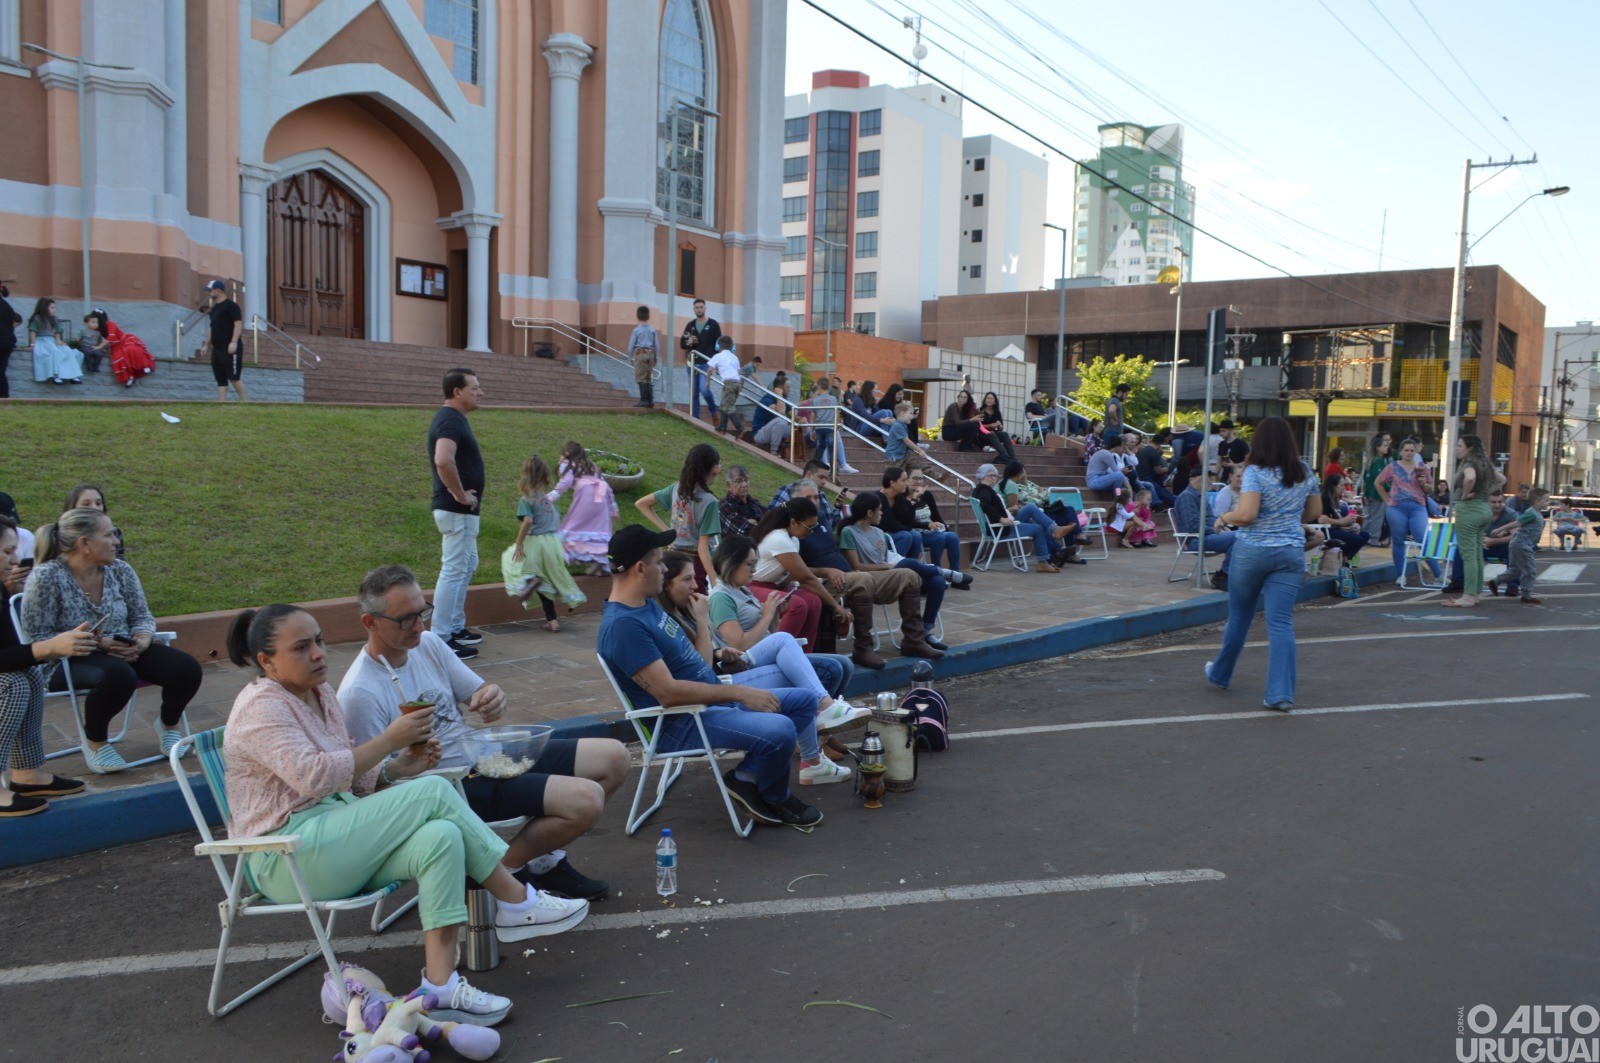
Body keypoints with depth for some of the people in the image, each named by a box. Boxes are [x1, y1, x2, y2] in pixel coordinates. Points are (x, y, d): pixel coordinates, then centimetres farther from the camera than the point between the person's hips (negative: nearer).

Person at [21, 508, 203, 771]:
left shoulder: (119, 570, 2)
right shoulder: (46, 578, -13)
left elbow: (141, 616, 9)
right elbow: (37, 636, -14)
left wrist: (143, 638, -14)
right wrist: (94, 643, -21)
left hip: (123, 652, 6)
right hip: (68, 662, -5)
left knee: (187, 669, -15)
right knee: (119, 675, -39)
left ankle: (169, 726, 17)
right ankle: (95, 741, -9)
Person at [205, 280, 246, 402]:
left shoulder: (231, 305, -7)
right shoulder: (214, 307, 19)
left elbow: (238, 323, -16)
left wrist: (234, 342, -24)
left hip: (230, 349, -9)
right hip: (217, 348, 9)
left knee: (234, 377, -10)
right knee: (220, 379, 6)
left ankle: (243, 402, 0)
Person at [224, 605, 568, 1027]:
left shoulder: (321, 694, 16)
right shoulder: (261, 708, -11)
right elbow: (312, 776, -24)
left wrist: (397, 767, -1)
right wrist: (389, 740, -20)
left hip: (334, 841, 9)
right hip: (290, 857, -9)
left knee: (440, 838, -21)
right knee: (432, 791, -22)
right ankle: (517, 904, -14)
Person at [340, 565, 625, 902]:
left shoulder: (428, 643, 3)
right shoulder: (359, 693, -19)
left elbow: (478, 691, 7)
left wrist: (491, 698, -17)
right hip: (451, 783, -9)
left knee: (613, 757, 5)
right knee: (586, 800, -25)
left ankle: (543, 857, 15)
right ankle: (504, 870, -1)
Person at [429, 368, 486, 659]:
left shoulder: (453, 418, 14)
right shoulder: (451, 420, -18)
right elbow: (443, 461, -36)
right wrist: (461, 495, -24)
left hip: (461, 510, 11)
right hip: (457, 511, -11)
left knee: (467, 566, 20)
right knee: (454, 572, -5)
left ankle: (456, 627, 30)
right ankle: (442, 639, 1)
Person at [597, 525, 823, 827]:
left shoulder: (647, 604, 11)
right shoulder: (622, 624, -22)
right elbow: (668, 692, -27)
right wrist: (739, 693, -23)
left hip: (712, 698, 11)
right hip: (683, 723, -11)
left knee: (805, 701, 11)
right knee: (780, 730, -30)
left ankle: (746, 776, 5)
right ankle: (776, 799, 1)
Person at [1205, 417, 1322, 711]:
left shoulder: (1255, 472, -12)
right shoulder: (1306, 473, 5)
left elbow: (1246, 514, -22)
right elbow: (1314, 512, 16)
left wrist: (1226, 517, -3)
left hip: (1252, 550, -3)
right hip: (1292, 552, 3)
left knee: (1239, 616, 14)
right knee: (1281, 622, -1)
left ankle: (1220, 674, 33)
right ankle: (1281, 693, -9)